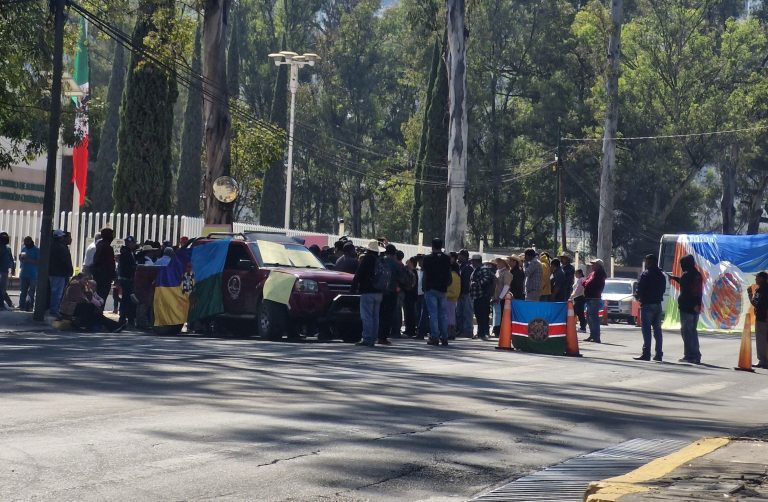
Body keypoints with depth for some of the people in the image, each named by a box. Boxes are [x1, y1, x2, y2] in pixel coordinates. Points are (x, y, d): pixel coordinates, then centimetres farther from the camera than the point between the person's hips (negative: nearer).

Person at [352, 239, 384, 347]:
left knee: (366, 316, -6)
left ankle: (367, 339, -11)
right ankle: (373, 339, 13)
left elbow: (358, 274, -11)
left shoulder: (366, 258, -10)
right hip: (378, 292, 7)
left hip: (367, 291, -7)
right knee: (375, 316, 11)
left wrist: (354, 287, -5)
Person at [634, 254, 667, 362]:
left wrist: (638, 297, 5)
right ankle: (658, 354, 11)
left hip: (647, 304, -7)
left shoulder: (645, 274, -11)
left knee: (646, 329, -7)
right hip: (658, 304, 7)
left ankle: (646, 353, -10)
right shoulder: (661, 275, 13)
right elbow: (663, 289, 15)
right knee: (657, 329, 10)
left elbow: (640, 289, -14)